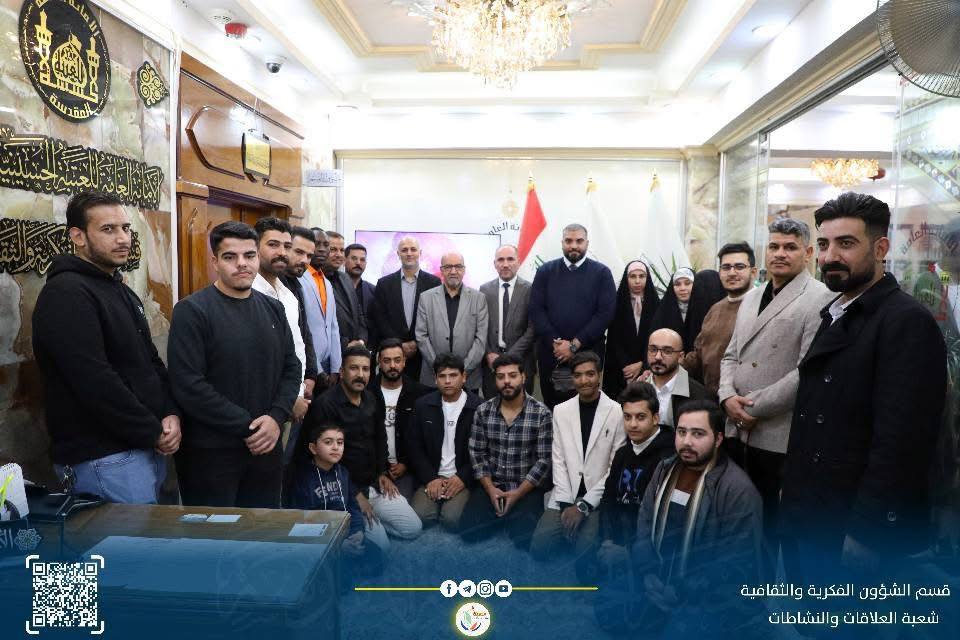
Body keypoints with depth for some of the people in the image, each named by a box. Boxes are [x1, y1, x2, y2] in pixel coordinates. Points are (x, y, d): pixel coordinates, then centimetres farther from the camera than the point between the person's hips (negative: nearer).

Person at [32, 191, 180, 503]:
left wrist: (171, 414, -1)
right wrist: (153, 433, -15)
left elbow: (151, 360, 16)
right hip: (103, 458, -9)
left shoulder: (121, 291, 14)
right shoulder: (65, 294, -16)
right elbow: (96, 383, -25)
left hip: (147, 447, 9)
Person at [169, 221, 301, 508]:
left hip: (266, 448, 6)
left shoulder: (273, 309, 10)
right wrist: (247, 427, -16)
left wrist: (276, 417, -8)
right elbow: (188, 385, -17)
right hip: (209, 452, -5)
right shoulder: (192, 311, -9)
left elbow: (291, 367, 10)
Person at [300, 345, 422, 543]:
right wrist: (355, 494, -15)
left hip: (374, 483, 7)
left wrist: (383, 472, 8)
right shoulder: (325, 404, -17)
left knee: (413, 528, 0)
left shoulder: (370, 399, 7)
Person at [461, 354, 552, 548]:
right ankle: (504, 517, 12)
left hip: (527, 489, -2)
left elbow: (544, 460, -10)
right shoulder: (483, 411, 0)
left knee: (524, 539, -23)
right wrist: (490, 489, -10)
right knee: (468, 532, -16)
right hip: (491, 486, 3)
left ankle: (516, 517, 10)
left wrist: (517, 493, -15)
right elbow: (477, 454, 2)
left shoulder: (541, 413, -9)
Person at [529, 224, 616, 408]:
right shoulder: (545, 271, 7)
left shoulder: (601, 273, 2)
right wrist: (555, 342, -11)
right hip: (550, 353, 2)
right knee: (552, 407, 10)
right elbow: (536, 310, 1)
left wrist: (575, 344, -11)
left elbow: (606, 313, -6)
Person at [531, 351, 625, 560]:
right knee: (539, 548, -11)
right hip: (564, 499, 3)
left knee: (585, 554, -20)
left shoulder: (617, 412, -6)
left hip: (598, 500, -3)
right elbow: (558, 460, 3)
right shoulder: (561, 411, 5)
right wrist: (565, 503, -8)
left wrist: (584, 505, -12)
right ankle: (570, 530, 16)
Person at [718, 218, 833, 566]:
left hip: (780, 438, -6)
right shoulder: (751, 298, 15)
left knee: (772, 526, 8)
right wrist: (728, 397, -3)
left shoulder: (820, 299, -8)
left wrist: (754, 408, -13)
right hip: (737, 429, 6)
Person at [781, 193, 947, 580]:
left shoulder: (908, 323, -16)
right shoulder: (835, 316, 11)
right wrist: (792, 491, 10)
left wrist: (865, 536, -21)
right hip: (808, 521, 8)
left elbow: (900, 445, -22)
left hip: (855, 531, -8)